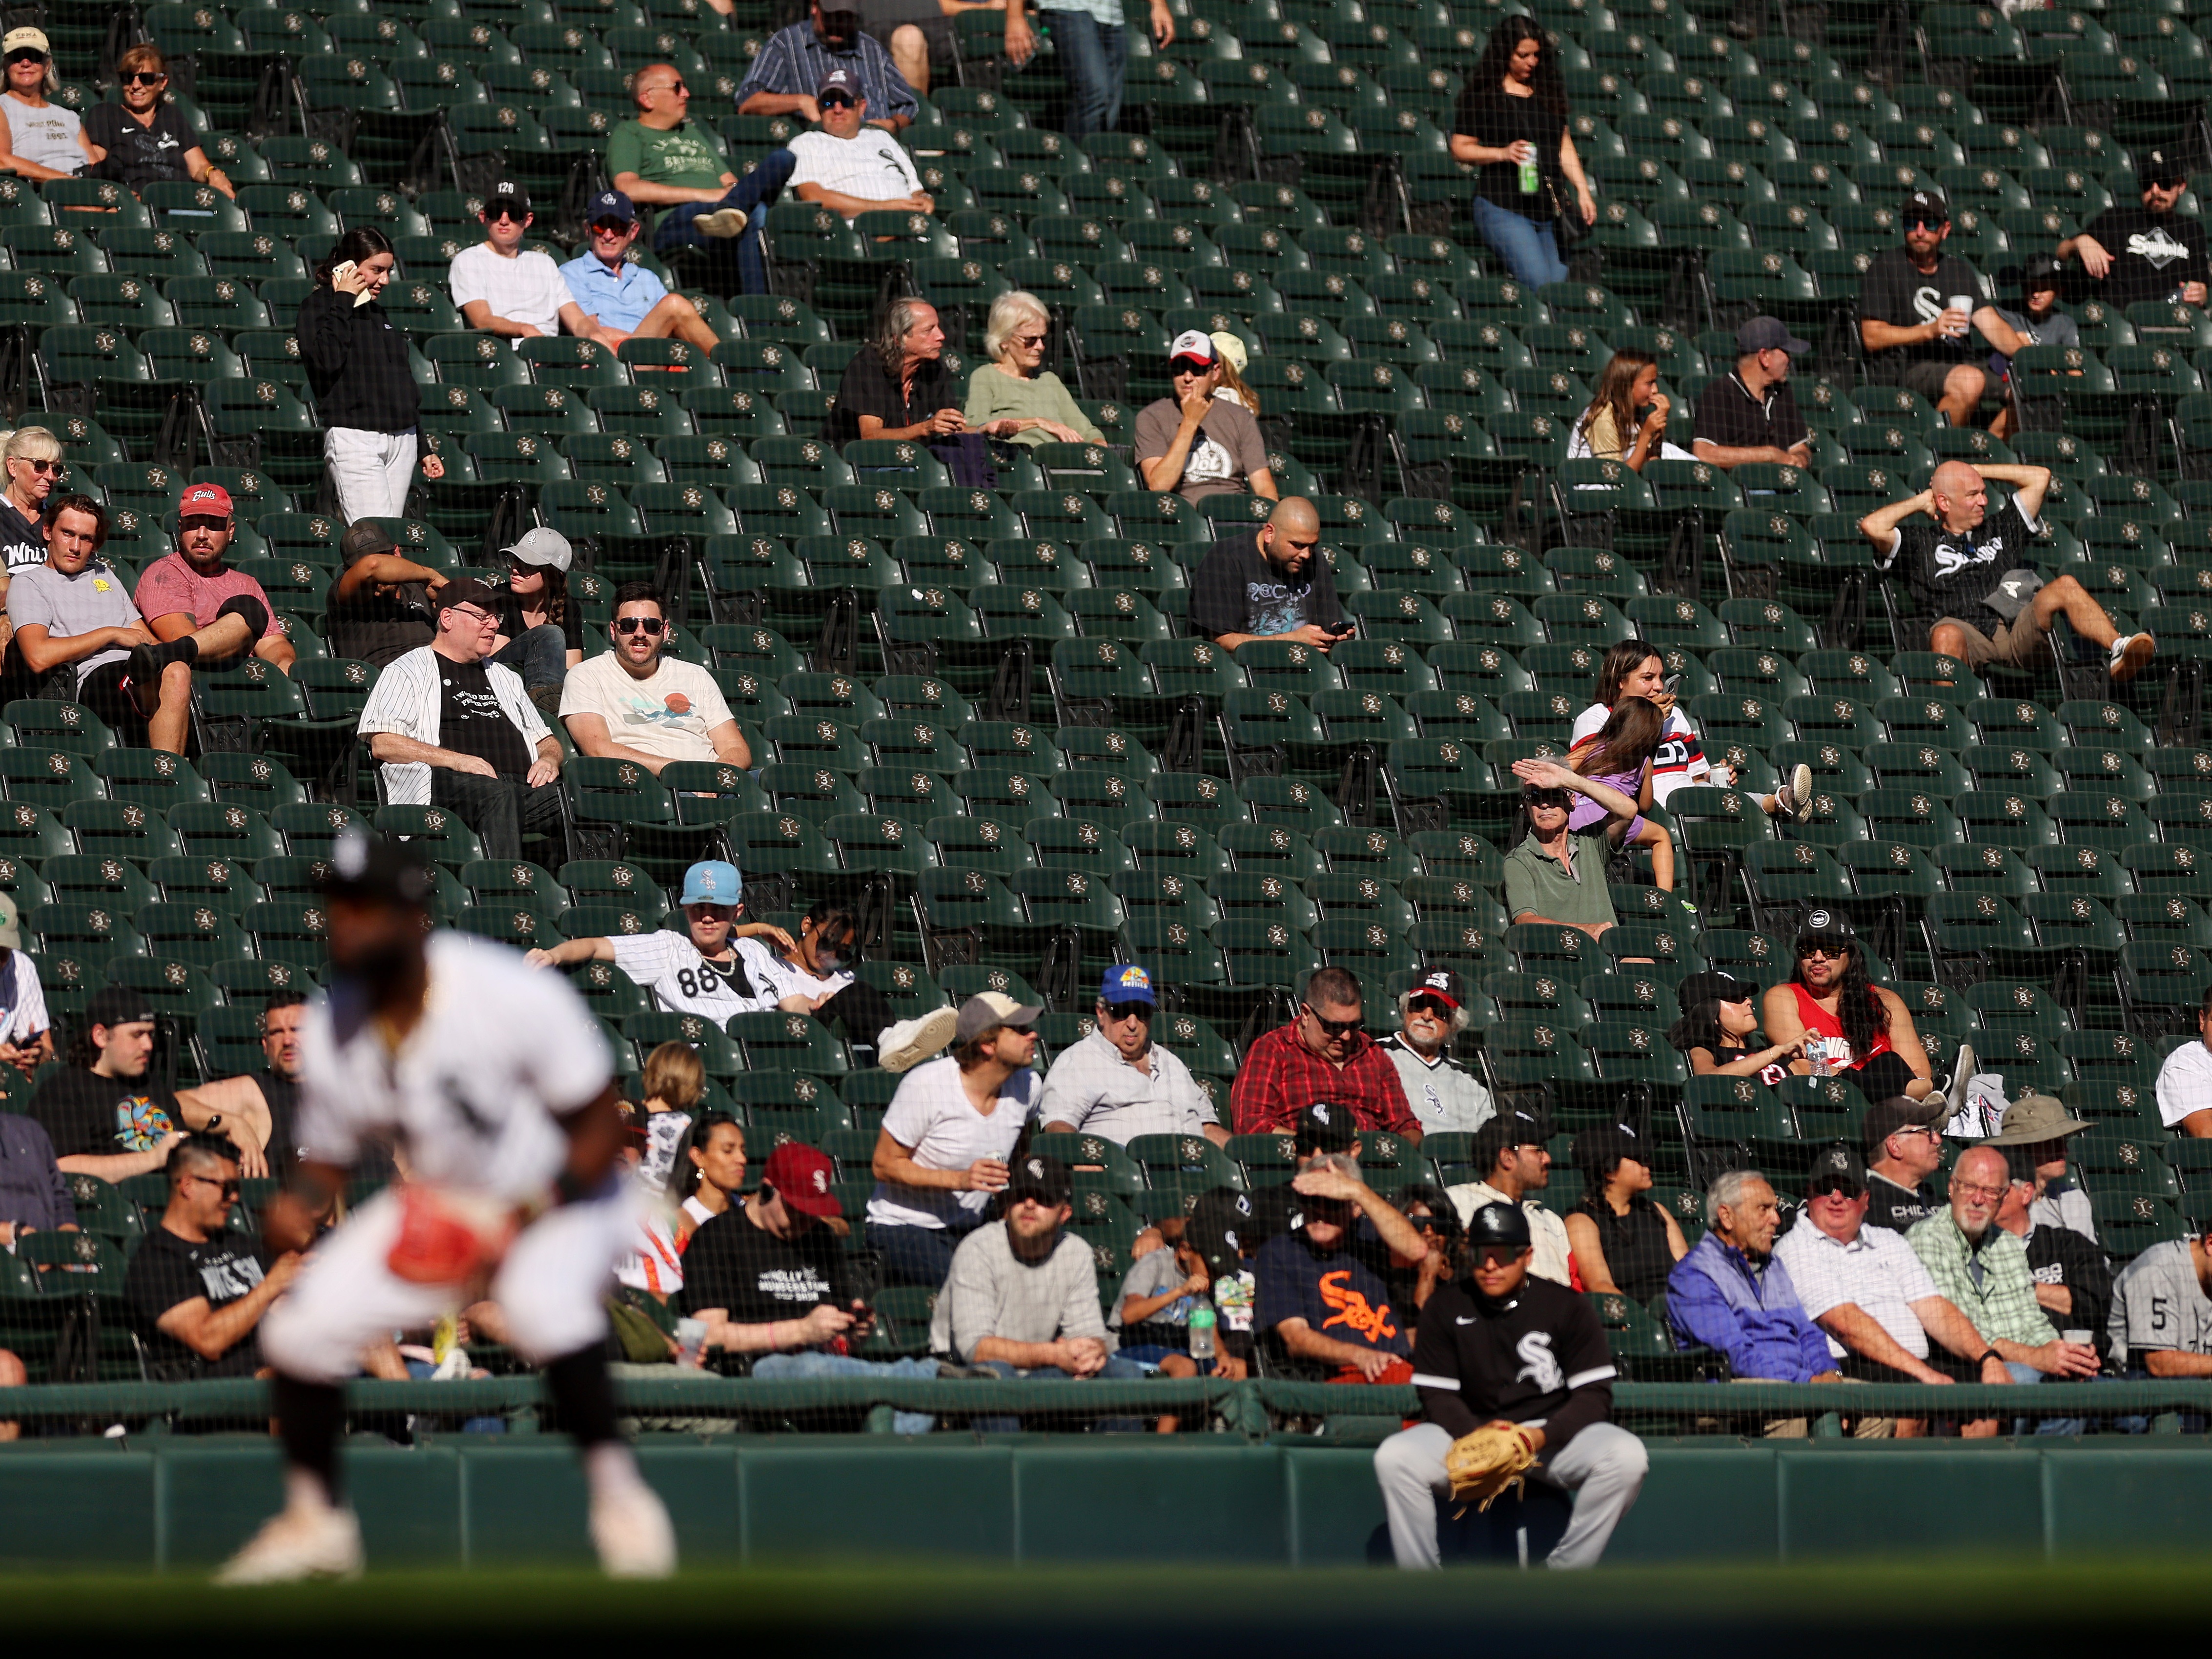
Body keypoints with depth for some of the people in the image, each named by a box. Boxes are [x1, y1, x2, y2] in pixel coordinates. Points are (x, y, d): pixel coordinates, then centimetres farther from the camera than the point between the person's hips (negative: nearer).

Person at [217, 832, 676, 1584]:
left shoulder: (510, 997, -26)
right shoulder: (333, 1032, -10)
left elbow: (600, 1125, -19)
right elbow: (329, 1152, 4)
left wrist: (531, 1214, -30)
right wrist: (299, 1202, -19)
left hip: (563, 1193, -6)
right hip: (438, 1206, 6)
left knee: (541, 1301, -38)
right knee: (300, 1328, -5)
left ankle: (617, 1493, -22)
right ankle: (316, 1520, 17)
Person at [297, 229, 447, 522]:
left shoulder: (380, 314, 20)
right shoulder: (317, 307, 1)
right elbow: (327, 360, -18)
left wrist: (425, 450, 24)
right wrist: (343, 301, -8)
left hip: (402, 440, 7)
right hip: (354, 439, -7)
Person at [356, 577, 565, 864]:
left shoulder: (505, 678, 35)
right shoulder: (408, 671, 15)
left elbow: (546, 740, 36)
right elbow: (383, 744, 1)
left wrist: (550, 759, 8)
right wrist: (455, 760, -11)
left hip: (525, 786, 5)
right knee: (498, 795, -40)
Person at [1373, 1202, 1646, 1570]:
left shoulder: (1566, 1307, -2)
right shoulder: (1446, 1307, 2)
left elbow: (1594, 1394, -5)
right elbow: (1437, 1396, 0)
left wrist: (1545, 1435, -24)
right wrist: (1477, 1433, -22)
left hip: (1553, 1433, -1)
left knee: (1626, 1456, -30)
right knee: (1394, 1457, -27)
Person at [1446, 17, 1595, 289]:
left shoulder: (1548, 90, 15)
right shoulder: (1481, 94, 1)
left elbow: (1564, 146, 20)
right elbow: (1460, 149, 1)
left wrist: (1582, 189, 10)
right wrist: (1503, 153, -14)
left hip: (1548, 209, 5)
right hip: (1503, 207, -5)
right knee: (1540, 284, -19)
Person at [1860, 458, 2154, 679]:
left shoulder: (2001, 531, 33)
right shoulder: (1920, 543, 22)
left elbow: (2039, 476, 35)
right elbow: (1872, 526, 5)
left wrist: (1978, 470, 32)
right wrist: (1921, 502, 19)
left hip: (2018, 630, 3)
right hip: (1968, 633, -3)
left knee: (2064, 587, -23)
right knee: (1945, 634, -39)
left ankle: (2118, 651, -44)